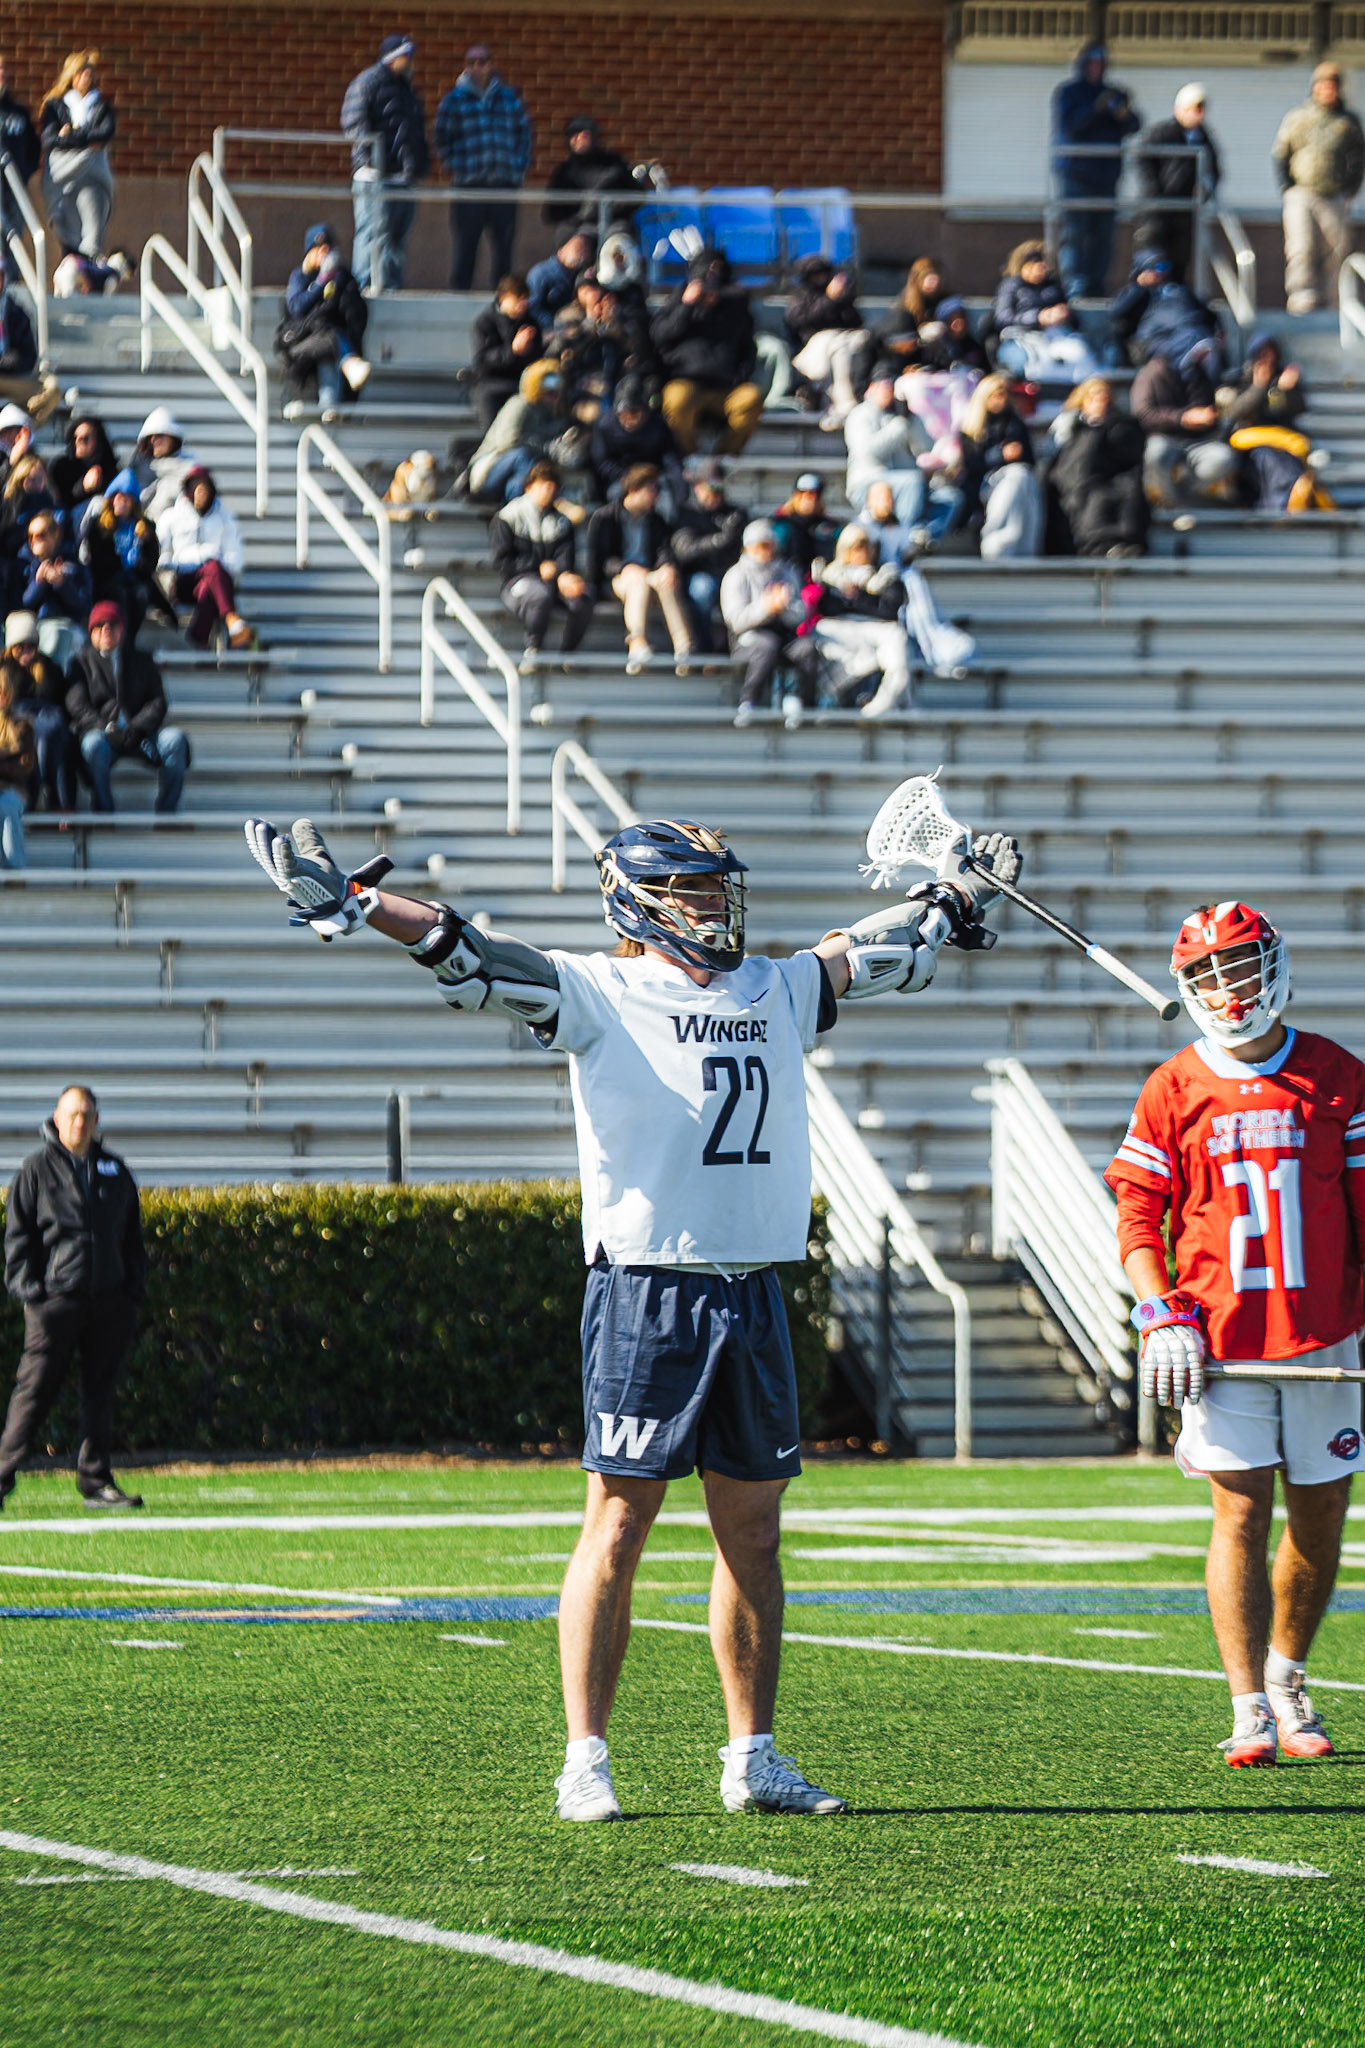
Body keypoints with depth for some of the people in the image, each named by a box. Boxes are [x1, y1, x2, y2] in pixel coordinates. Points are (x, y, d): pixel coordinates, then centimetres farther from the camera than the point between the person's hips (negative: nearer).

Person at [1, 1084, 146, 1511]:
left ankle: (96, 1481, 8)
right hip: (55, 1298, -4)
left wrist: (135, 1292, 12)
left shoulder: (115, 1171, 15)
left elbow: (132, 1237, 20)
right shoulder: (38, 1169, 3)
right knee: (35, 1388, -5)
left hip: (109, 1300, 4)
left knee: (101, 1391, 4)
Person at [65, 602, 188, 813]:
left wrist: (136, 729, -12)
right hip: (99, 731, -3)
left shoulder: (141, 660, 18)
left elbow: (157, 702, 8)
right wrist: (106, 729, -18)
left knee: (174, 739, -26)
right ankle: (104, 811, -29)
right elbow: (76, 705, -1)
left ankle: (167, 810, -22)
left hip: (137, 734, 3)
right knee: (95, 744, -38)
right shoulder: (82, 661, 11)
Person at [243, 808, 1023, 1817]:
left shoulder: (778, 992, 15)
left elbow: (886, 951, 31)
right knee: (618, 1532, -4)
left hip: (751, 1297, 6)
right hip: (645, 1291, -6)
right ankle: (586, 1762, 0)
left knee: (753, 1536, 10)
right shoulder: (601, 995, -3)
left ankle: (754, 1759, 18)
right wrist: (351, 901, -22)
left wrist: (964, 894, 41)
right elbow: (469, 958, -12)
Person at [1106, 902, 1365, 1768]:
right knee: (1241, 1512, -8)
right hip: (1221, 1340, -1)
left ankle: (1288, 1676, 28)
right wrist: (1163, 1317, -8)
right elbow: (1139, 1215, 4)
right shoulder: (1174, 1091, 3)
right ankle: (1250, 1711, -5)